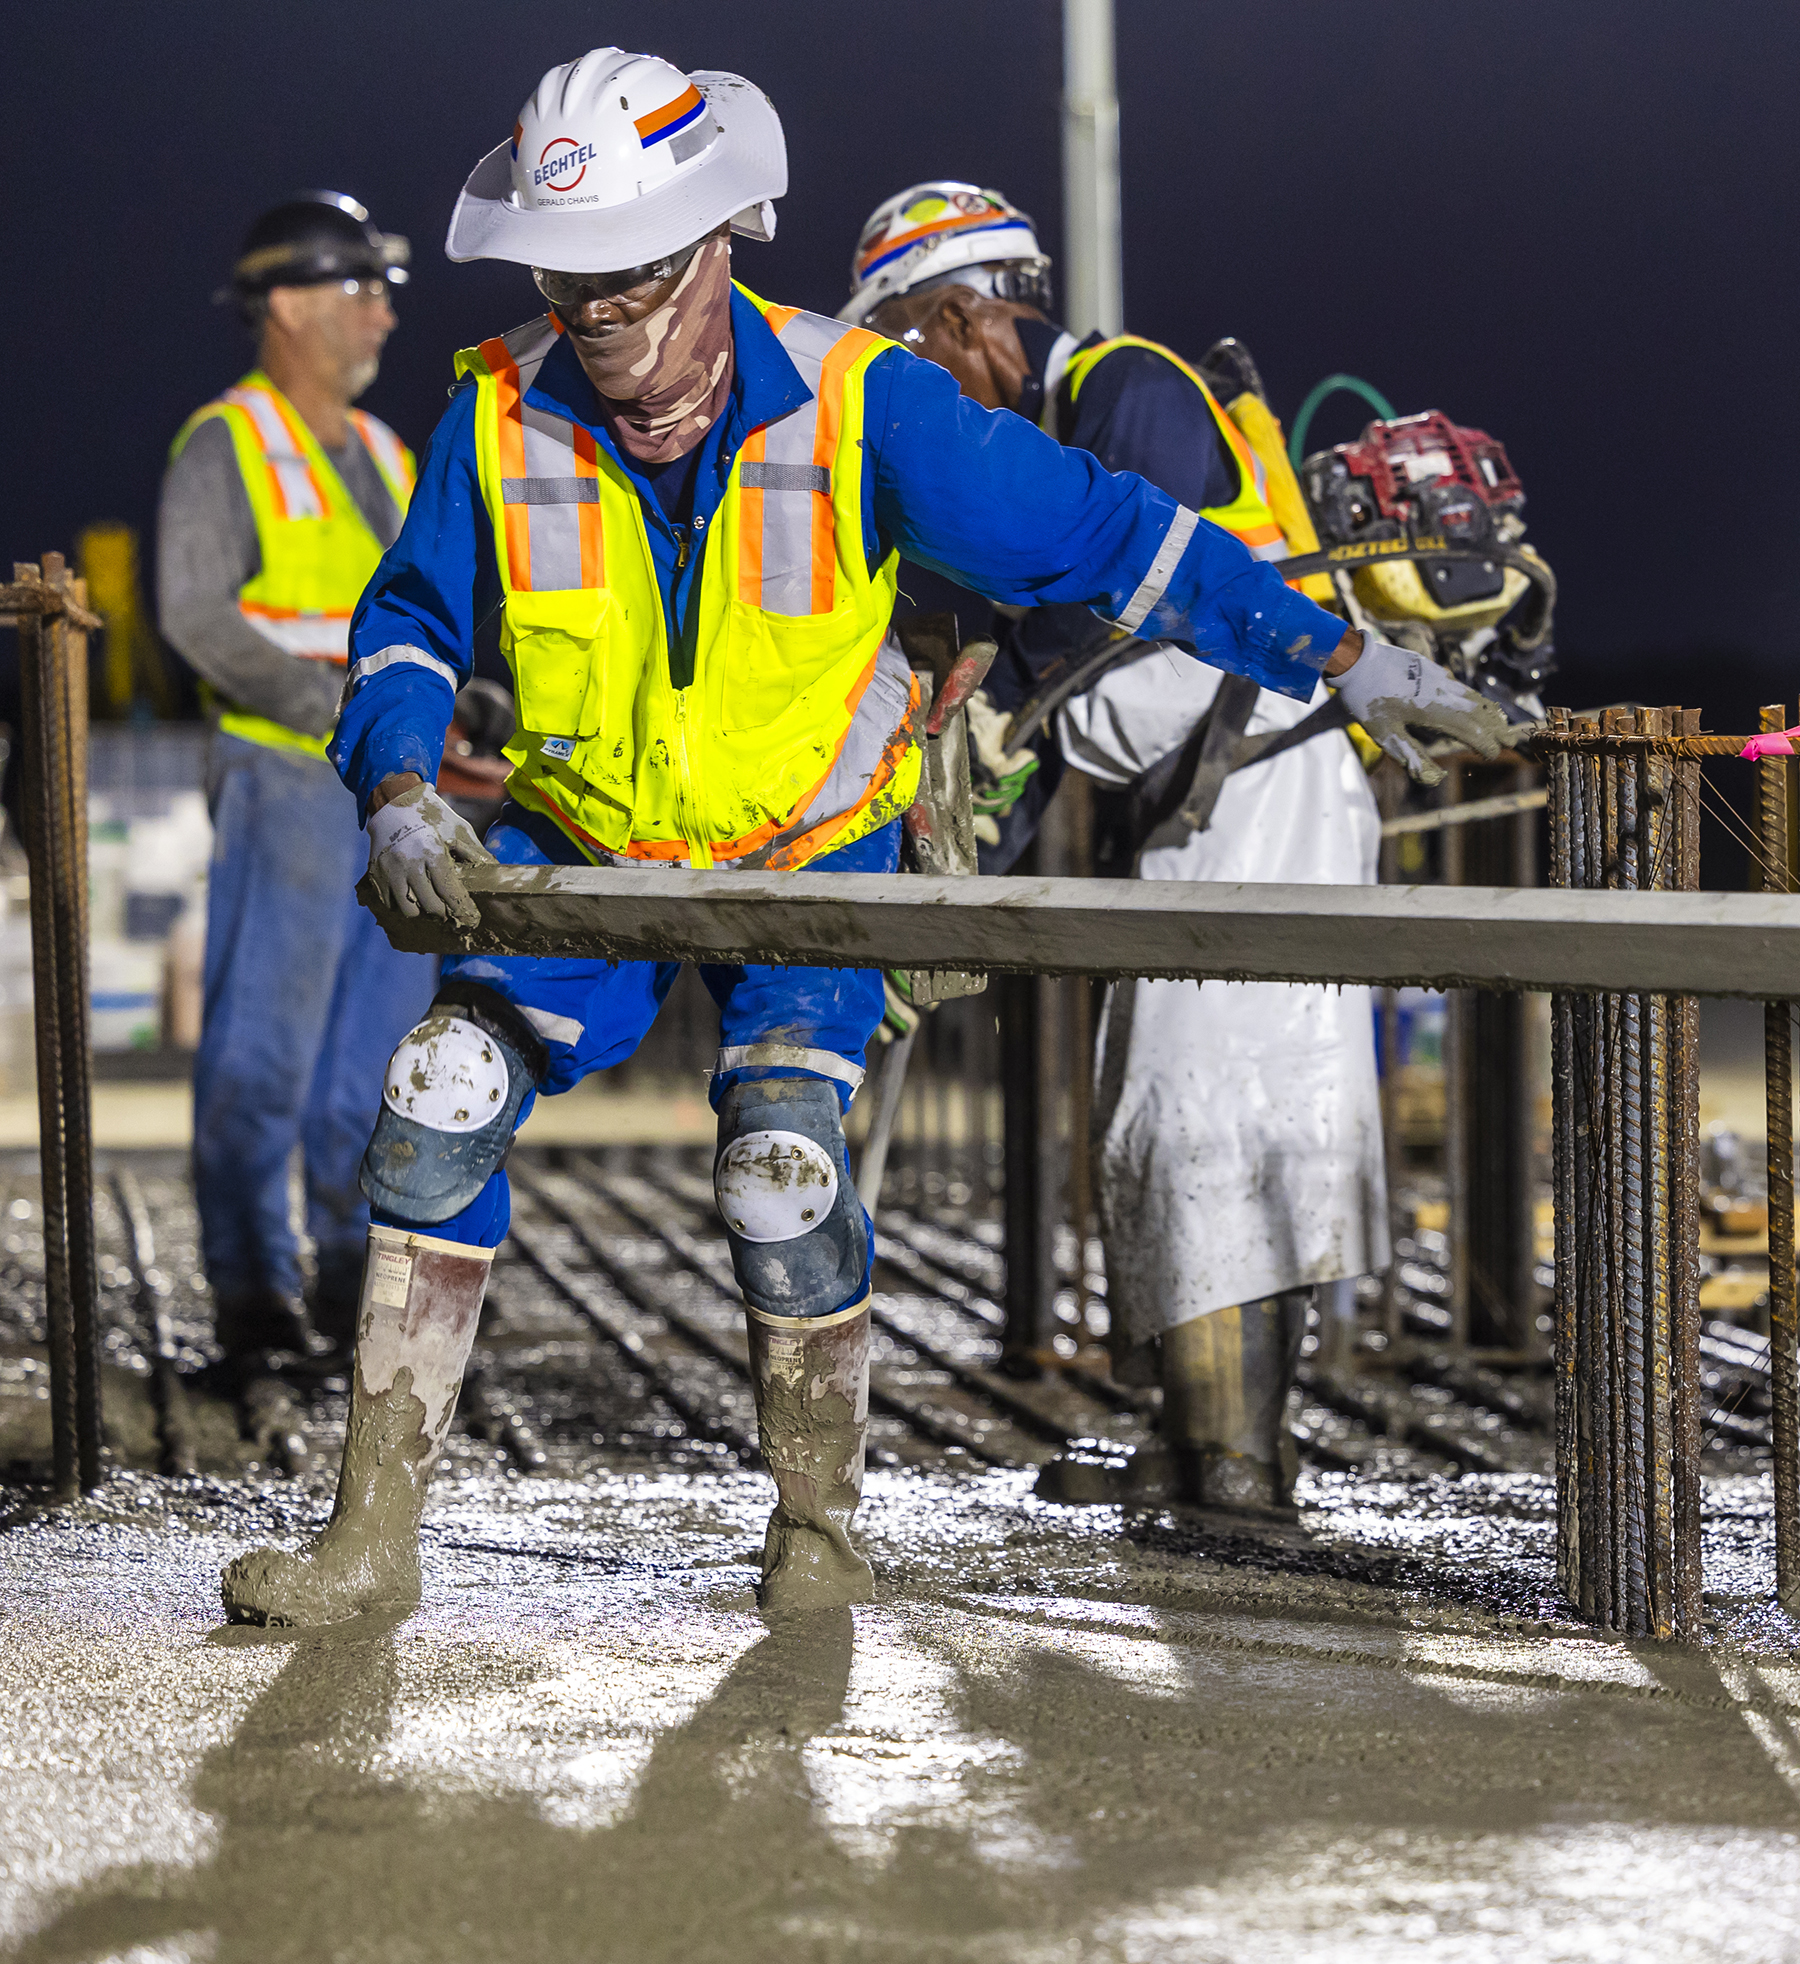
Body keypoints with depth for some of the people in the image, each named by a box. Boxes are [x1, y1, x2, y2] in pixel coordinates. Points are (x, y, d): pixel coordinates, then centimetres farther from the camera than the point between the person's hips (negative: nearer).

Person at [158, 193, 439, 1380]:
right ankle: (251, 1288, -1)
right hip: (290, 780, -7)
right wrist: (337, 705, -20)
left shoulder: (380, 455, 18)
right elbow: (197, 614, -16)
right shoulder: (228, 447, -5)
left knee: (389, 1039, 8)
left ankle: (358, 1276, 16)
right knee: (265, 1047, -5)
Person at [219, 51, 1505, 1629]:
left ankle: (816, 1527, 5)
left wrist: (1336, 654, -14)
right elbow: (410, 626, -3)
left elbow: (1102, 536, -14)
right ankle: (375, 1533, -8)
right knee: (440, 1101, -15)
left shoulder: (858, 407, -20)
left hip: (804, 858, -2)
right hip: (584, 844, 3)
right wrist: (401, 792, -24)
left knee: (783, 1163, -20)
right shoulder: (502, 415, -13)